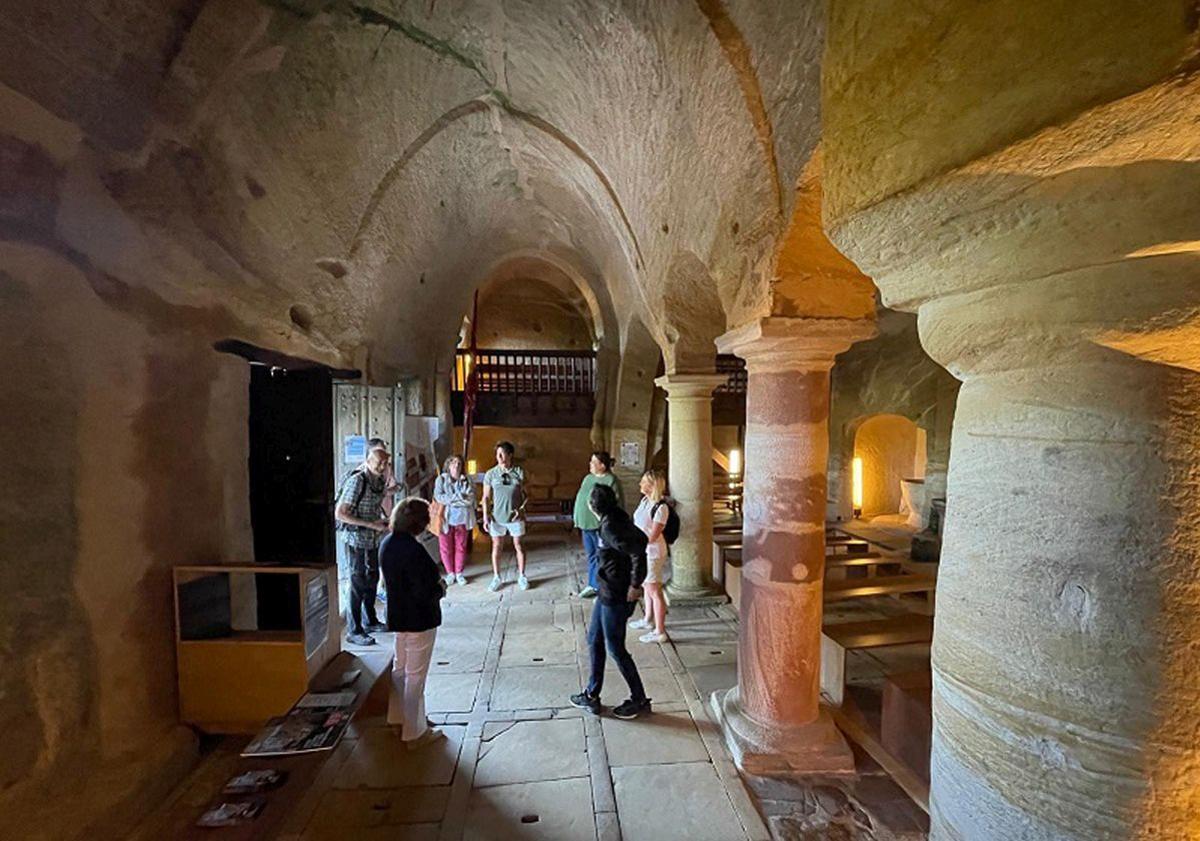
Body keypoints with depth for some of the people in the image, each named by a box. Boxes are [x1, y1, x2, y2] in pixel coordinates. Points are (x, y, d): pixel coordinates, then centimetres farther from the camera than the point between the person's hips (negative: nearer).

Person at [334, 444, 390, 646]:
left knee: (372, 580, 19)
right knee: (358, 584, 1)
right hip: (357, 540, -8)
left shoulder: (380, 482, 5)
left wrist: (382, 522, 1)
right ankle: (354, 631, 14)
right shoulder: (356, 481, -20)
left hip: (374, 540, 8)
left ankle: (370, 621, 36)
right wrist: (371, 525, -23)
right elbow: (339, 513, -22)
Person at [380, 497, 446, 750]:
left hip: (398, 616, 9)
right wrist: (440, 589, -7)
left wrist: (433, 582, 7)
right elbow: (424, 593, -28)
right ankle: (415, 733, 21)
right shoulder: (413, 550, -29)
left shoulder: (387, 543, -1)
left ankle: (399, 718, 41)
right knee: (415, 676, 6)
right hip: (419, 620, -9)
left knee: (400, 669, 23)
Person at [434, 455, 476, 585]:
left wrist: (450, 499, -15)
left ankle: (459, 573, 23)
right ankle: (450, 573, 23)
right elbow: (438, 497, -13)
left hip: (462, 519, 1)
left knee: (461, 547, 9)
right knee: (446, 548, 7)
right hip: (446, 519, -1)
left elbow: (471, 498, -9)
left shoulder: (467, 479, 2)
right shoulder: (441, 479, 0)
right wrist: (457, 497, -18)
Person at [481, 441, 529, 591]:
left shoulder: (519, 472, -6)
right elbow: (486, 497, 1)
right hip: (497, 517, 1)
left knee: (518, 546, 9)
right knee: (496, 547, 10)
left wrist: (521, 508, -14)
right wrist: (485, 516, -6)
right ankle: (496, 578, 24)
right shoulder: (490, 474, -4)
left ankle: (521, 576, 23)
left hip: (515, 517, -1)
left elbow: (525, 494, 0)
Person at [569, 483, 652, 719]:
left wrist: (635, 586, -21)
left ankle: (640, 700, 23)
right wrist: (634, 582, 13)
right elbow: (641, 539, 13)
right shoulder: (617, 519, 4)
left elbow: (639, 552, -31)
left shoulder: (610, 527, -24)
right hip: (607, 592, 10)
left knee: (615, 648, 6)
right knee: (594, 640, 18)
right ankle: (591, 696, 32)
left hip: (616, 596, -10)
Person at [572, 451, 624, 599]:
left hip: (602, 526, -8)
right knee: (591, 556, 17)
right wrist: (579, 520, 17)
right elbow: (581, 498, 18)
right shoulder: (588, 478, 10)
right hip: (587, 525, 8)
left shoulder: (611, 480, -14)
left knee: (602, 557, 3)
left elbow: (618, 504, -17)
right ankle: (593, 585, 29)